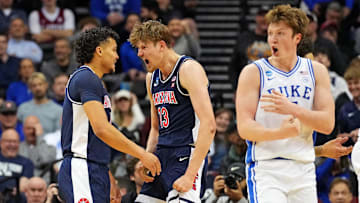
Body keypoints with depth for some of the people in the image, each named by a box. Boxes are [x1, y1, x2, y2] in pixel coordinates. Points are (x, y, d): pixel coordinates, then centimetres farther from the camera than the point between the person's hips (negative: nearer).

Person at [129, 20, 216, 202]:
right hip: (161, 157, 9)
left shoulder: (189, 69, -10)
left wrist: (190, 175, -24)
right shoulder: (152, 78, 16)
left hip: (186, 155, -9)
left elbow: (208, 126, -19)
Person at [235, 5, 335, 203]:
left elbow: (327, 124, -1)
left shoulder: (316, 71, 9)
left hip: (303, 169, 4)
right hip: (265, 169, -4)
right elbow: (244, 128, -9)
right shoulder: (253, 72, 0)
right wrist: (279, 133, -28)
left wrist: (292, 109, -17)